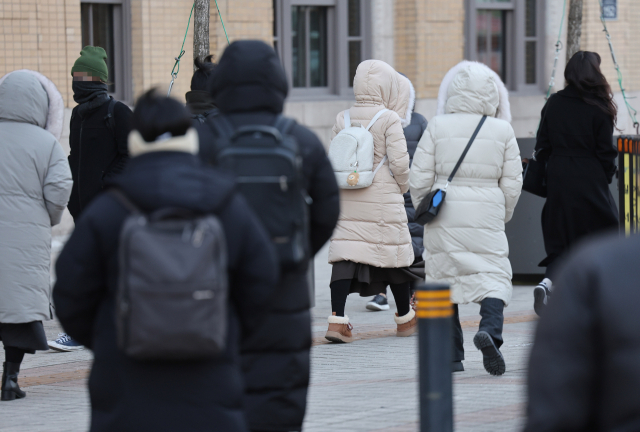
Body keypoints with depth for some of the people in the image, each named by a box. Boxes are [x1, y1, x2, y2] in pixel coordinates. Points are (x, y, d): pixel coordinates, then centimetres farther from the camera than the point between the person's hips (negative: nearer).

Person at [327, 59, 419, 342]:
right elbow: (399, 161, -12)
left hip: (347, 199, 4)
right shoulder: (390, 120, -9)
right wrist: (402, 187, 6)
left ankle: (337, 319, -14)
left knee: (345, 255, 0)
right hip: (383, 197, -4)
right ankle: (405, 319, 24)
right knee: (395, 254, 10)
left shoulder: (342, 119, 5)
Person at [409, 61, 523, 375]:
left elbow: (420, 176, -2)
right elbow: (512, 182, 4)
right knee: (493, 275, 4)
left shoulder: (438, 127, -3)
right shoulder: (503, 131, 0)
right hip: (487, 216, 0)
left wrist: (422, 208, 15)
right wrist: (503, 215, 20)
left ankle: (452, 355, 11)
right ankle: (490, 330, -24)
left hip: (444, 219, 0)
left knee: (444, 278, 10)